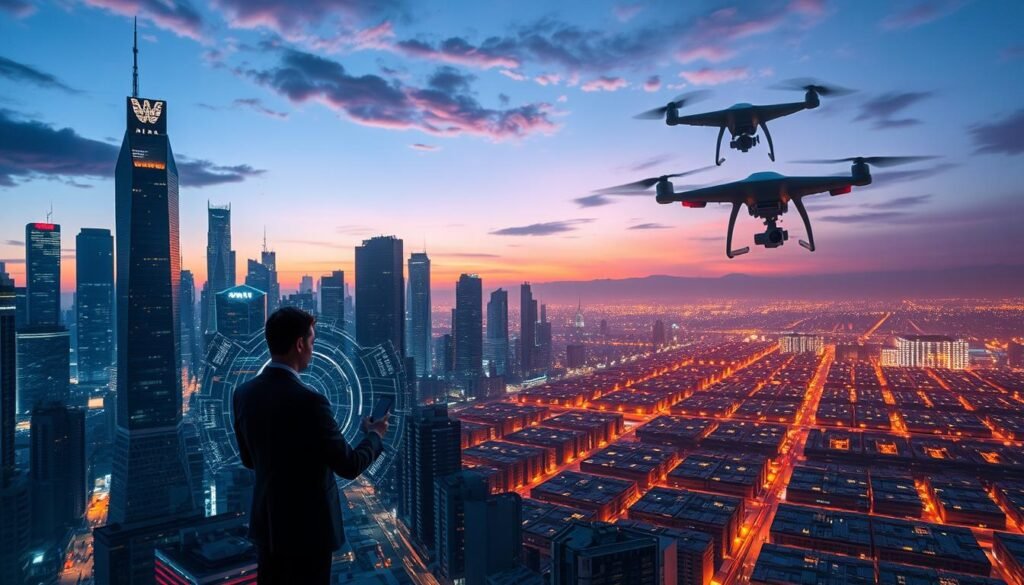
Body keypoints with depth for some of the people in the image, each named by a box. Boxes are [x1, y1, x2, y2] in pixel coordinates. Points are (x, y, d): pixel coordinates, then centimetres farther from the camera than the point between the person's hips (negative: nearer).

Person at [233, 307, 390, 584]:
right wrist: (374, 435, 0)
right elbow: (349, 465, -18)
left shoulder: (244, 393, -4)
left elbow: (249, 459, 9)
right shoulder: (309, 402, -27)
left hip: (267, 523, 7)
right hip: (307, 527, -7)